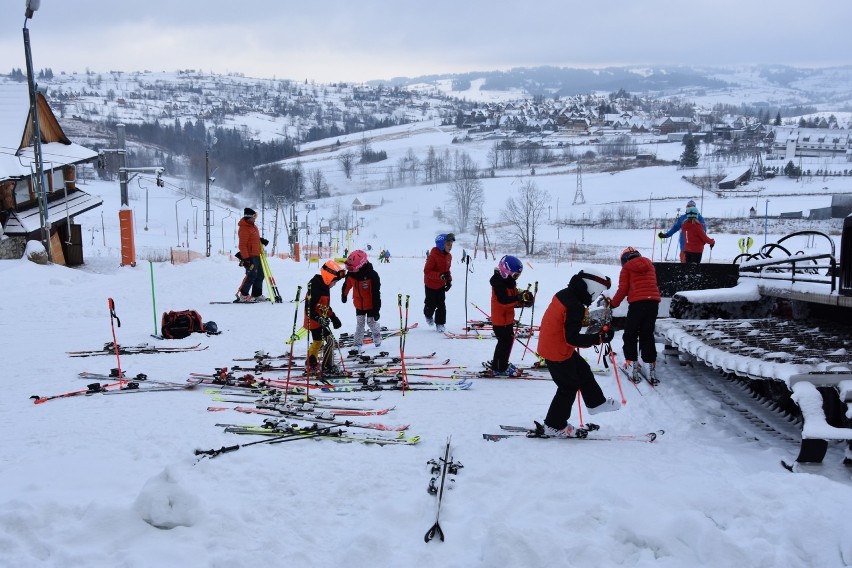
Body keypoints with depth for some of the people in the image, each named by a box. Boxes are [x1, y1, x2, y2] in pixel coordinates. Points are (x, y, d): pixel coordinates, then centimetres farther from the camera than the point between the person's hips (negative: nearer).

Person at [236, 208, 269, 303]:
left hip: (256, 255, 10)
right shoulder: (244, 228, -17)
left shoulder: (253, 226, 13)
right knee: (251, 275, -13)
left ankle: (257, 295, 22)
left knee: (260, 275, 14)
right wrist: (246, 258, -24)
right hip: (249, 256, -10)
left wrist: (261, 240, 8)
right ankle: (243, 296, -8)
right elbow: (242, 245, -20)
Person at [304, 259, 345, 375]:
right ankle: (327, 367, -5)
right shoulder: (315, 289, -26)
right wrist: (319, 319, -40)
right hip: (315, 322, -10)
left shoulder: (325, 286, 6)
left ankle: (311, 365, 36)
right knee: (330, 340, -9)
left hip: (321, 321, 10)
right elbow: (309, 309, -29)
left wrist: (333, 317, 18)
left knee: (317, 342, 21)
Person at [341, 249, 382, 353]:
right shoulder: (350, 274, -16)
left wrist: (376, 309, -23)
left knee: (371, 322, 10)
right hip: (359, 304, 4)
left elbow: (376, 293, -25)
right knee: (359, 324, 8)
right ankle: (358, 344, 13)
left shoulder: (372, 275, -30)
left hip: (371, 305, -4)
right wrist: (344, 295, 23)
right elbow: (347, 285, 7)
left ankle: (377, 337, 37)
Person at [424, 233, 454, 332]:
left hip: (441, 285, 5)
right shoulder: (433, 256, -26)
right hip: (431, 284, -5)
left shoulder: (448, 256, -2)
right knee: (431, 304, 7)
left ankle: (440, 324, 9)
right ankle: (428, 315, 39)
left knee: (441, 305, -1)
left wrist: (449, 280, -1)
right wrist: (440, 275, -36)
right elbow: (427, 271, -27)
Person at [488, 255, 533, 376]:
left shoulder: (509, 281, 10)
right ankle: (499, 369, 6)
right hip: (500, 319, -10)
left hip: (507, 317, 10)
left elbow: (512, 300, 13)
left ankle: (502, 364, 32)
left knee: (508, 339, 18)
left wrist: (522, 301, -6)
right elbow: (503, 300, -34)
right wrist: (519, 297, -42)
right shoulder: (499, 283, -22)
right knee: (505, 341, -4)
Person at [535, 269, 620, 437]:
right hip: (558, 353, -9)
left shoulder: (563, 294, -1)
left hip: (550, 346, 9)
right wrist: (599, 338, -26)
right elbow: (572, 338, -28)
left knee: (583, 371, 24)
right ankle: (554, 426, 19)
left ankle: (596, 403, 42)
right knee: (569, 387, 7)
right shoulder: (575, 307, -28)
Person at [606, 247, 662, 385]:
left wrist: (613, 303, 13)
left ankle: (632, 365, 2)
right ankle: (651, 369, 8)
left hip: (637, 302, -4)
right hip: (654, 301, 4)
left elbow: (623, 289, 0)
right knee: (647, 335, 11)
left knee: (630, 335, 9)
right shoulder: (649, 265, 18)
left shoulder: (627, 268, 5)